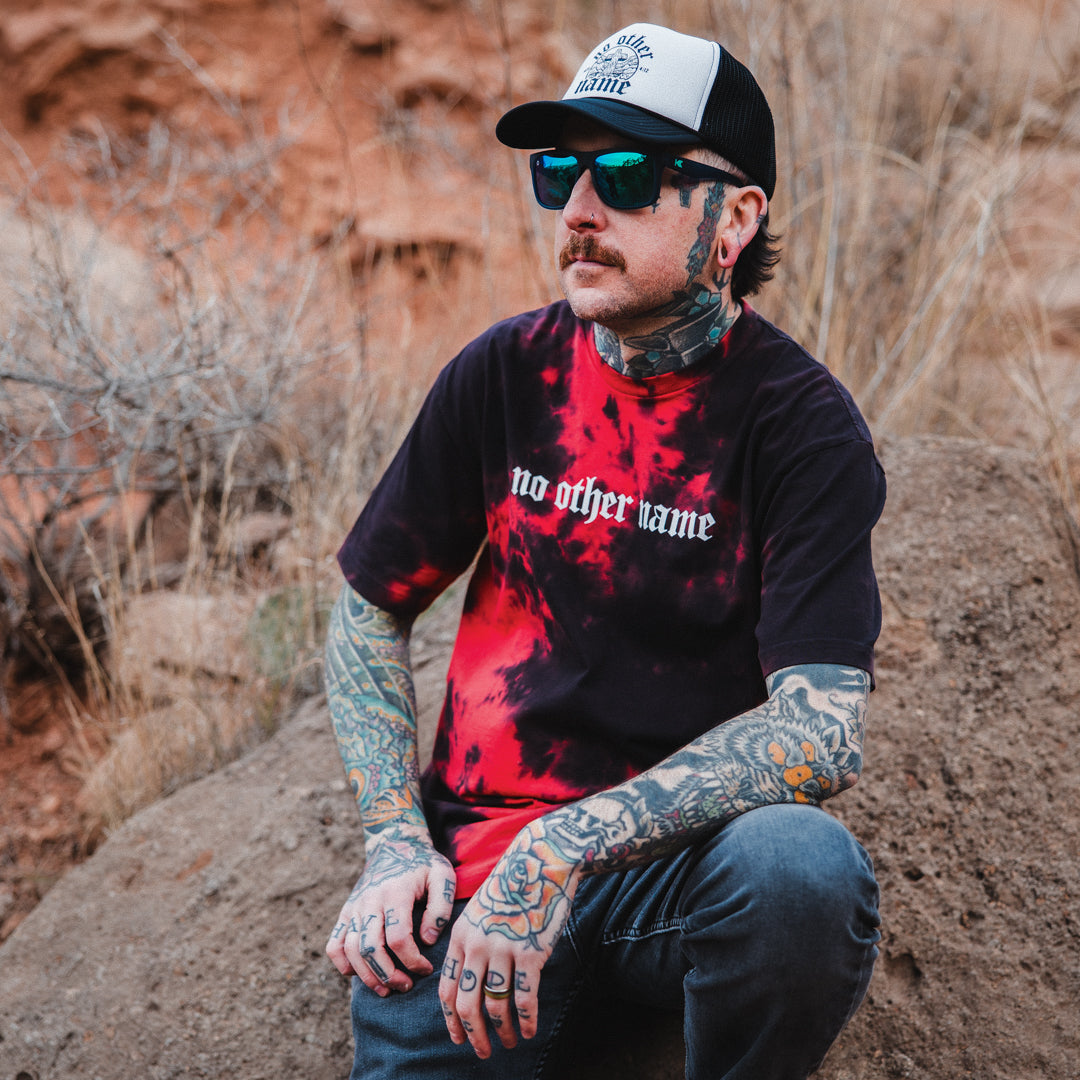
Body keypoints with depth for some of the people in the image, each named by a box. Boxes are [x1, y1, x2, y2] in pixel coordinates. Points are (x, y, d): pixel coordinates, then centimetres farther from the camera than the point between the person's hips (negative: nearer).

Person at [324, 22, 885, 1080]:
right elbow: (368, 610, 11)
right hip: (477, 862, 1)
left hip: (684, 863, 0)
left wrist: (563, 849, -26)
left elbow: (819, 729, -17)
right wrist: (395, 843, -3)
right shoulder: (504, 373, 3)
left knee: (801, 864, -32)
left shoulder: (804, 424, -7)